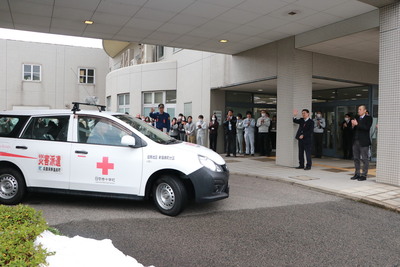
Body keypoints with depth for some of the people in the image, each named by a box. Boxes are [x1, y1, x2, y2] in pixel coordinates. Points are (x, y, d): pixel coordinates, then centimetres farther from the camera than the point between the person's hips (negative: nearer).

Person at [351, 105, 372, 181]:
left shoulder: (368, 118, -2)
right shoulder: (357, 118, 15)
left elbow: (367, 128, -17)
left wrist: (357, 124, -18)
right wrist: (353, 125, -6)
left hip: (363, 142, -6)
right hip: (355, 141, 6)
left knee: (364, 159, -1)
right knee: (356, 158, 10)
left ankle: (364, 175, 5)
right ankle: (357, 174, 19)